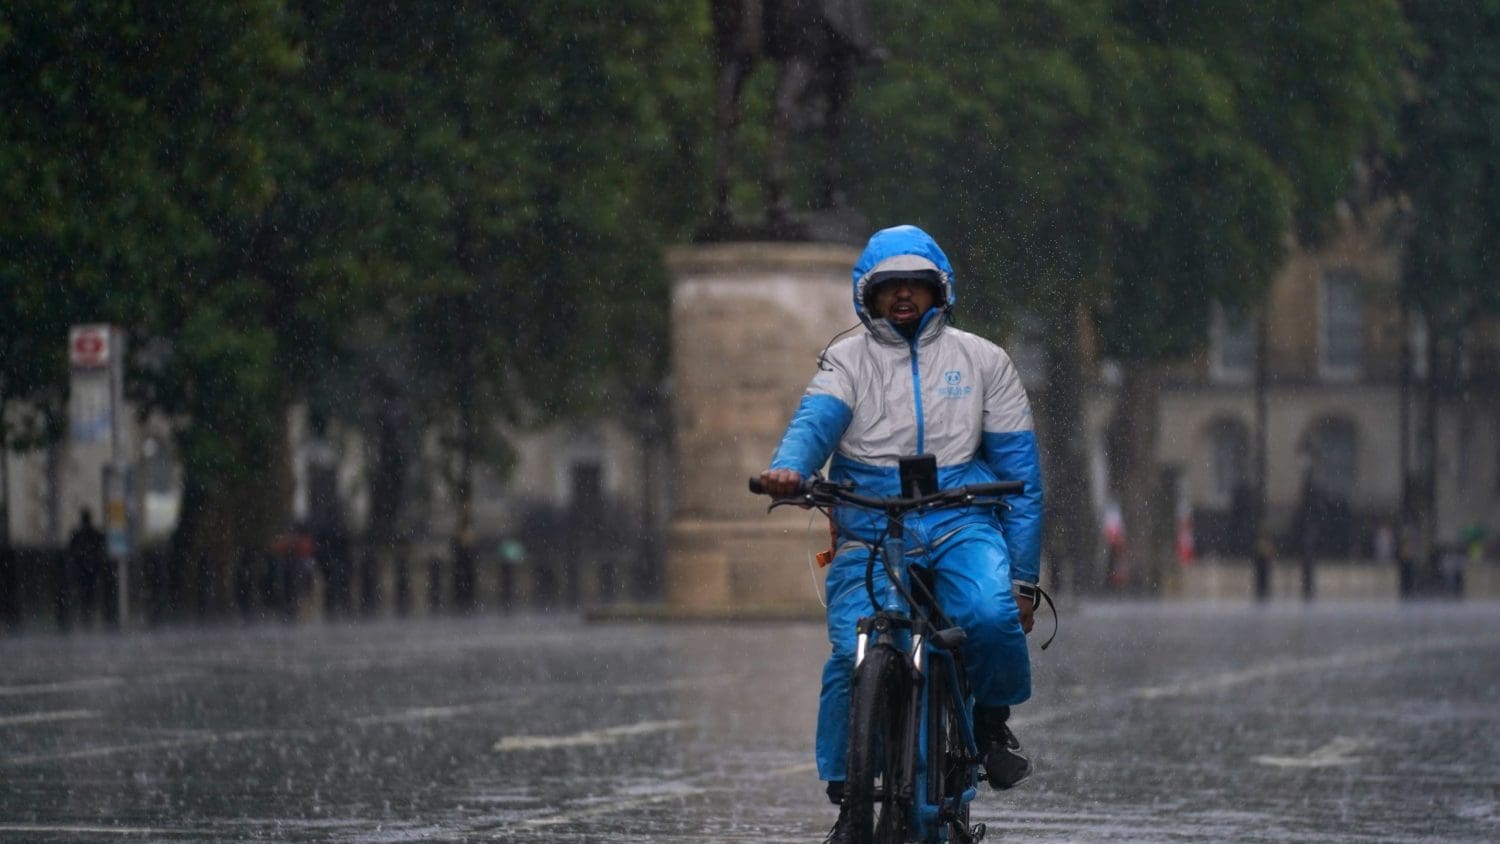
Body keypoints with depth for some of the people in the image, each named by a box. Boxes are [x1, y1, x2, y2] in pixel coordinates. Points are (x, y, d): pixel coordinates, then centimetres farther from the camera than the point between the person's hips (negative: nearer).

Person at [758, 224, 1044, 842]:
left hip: (961, 524, 0)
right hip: (869, 534, 0)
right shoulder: (848, 360, 10)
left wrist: (1023, 576, 4)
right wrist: (787, 468, -35)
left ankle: (993, 719, 1)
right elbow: (816, 420, -10)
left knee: (992, 617, -30)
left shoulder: (981, 360, 12)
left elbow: (1020, 471, 11)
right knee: (853, 657, -21)